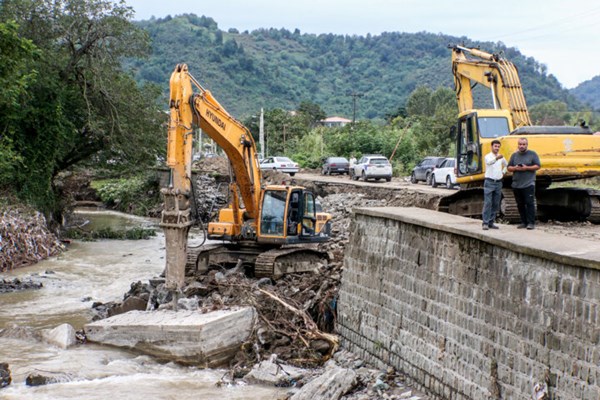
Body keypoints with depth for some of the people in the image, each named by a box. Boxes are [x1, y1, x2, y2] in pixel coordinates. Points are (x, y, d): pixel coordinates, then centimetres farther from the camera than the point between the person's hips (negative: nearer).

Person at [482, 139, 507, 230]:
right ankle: (485, 223, -11)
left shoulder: (501, 157, 11)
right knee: (487, 203, -10)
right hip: (489, 182, -6)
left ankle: (491, 222, 13)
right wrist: (496, 158, -49)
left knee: (496, 204, 6)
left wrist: (503, 172, 14)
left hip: (498, 182, 6)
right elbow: (489, 162, -31)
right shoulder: (488, 156, -6)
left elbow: (506, 164, 31)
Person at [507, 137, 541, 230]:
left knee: (530, 203, -8)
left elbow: (537, 166, -2)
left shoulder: (532, 154, 3)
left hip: (528, 184, -4)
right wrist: (515, 168, -7)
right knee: (520, 205, 6)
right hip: (516, 184, 4)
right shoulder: (514, 155, 15)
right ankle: (523, 222, 13)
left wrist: (526, 168, -14)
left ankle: (531, 223, -6)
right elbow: (509, 168, 14)